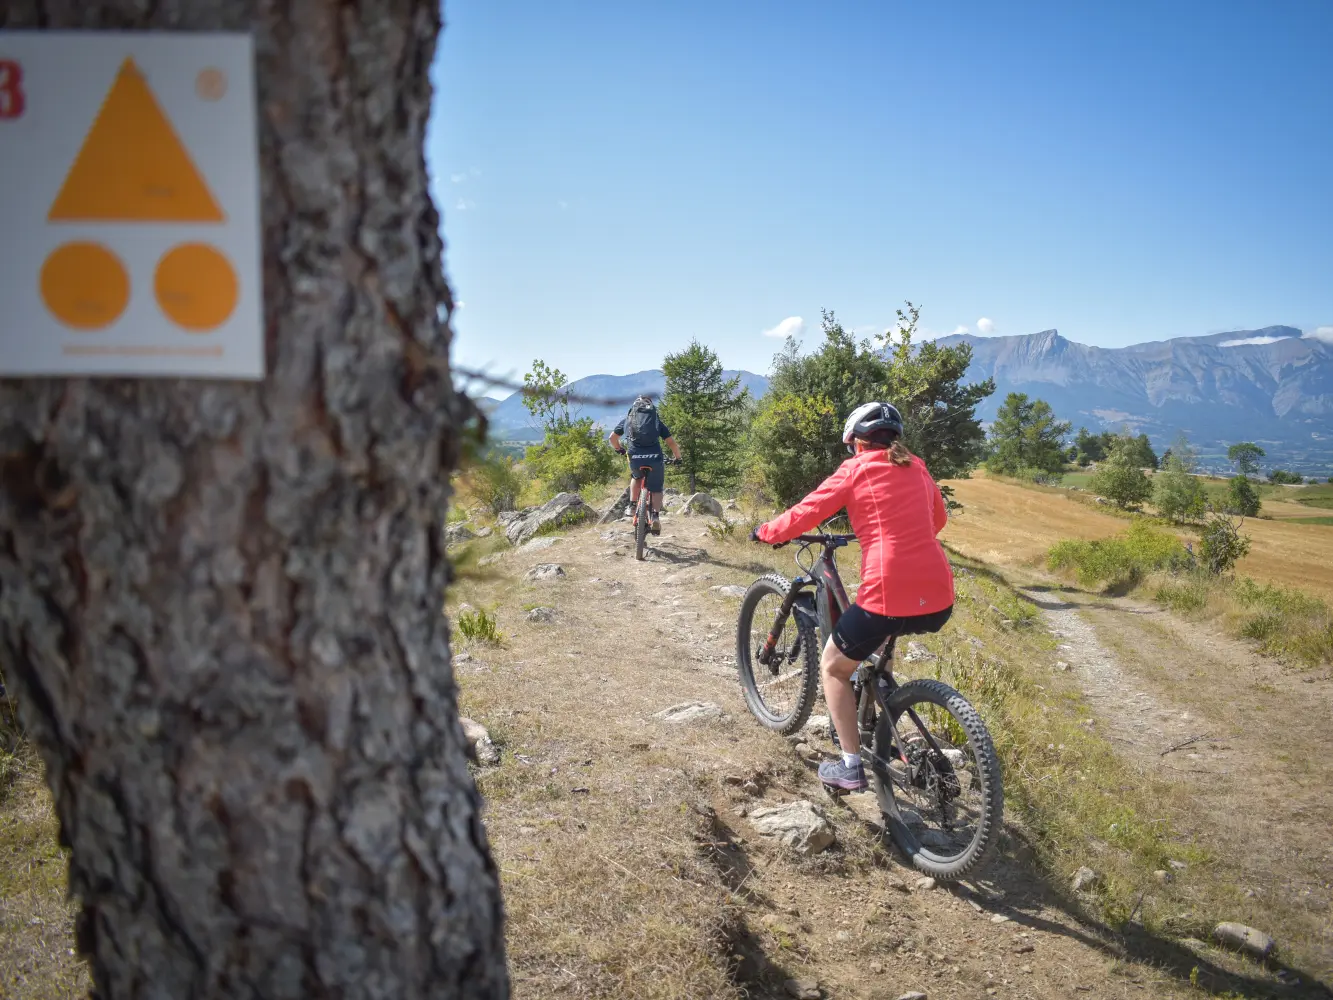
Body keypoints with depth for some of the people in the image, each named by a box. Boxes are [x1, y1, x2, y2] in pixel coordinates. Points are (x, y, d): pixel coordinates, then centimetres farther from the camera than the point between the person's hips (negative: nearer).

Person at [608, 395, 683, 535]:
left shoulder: (627, 418, 22)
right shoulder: (656, 420, 19)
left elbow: (612, 437, 24)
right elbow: (671, 442, 13)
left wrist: (619, 449, 42)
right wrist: (678, 458, 28)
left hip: (635, 457, 1)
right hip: (655, 457, -1)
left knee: (636, 476, 34)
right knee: (656, 489, 15)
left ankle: (633, 504, 22)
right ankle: (655, 516, -5)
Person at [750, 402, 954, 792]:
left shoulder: (854, 470, 1)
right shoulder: (917, 469, 17)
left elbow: (803, 516, 1)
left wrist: (764, 533, 19)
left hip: (890, 598, -6)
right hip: (939, 601, 6)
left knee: (833, 668, 18)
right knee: (877, 641, 38)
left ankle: (850, 766, 15)